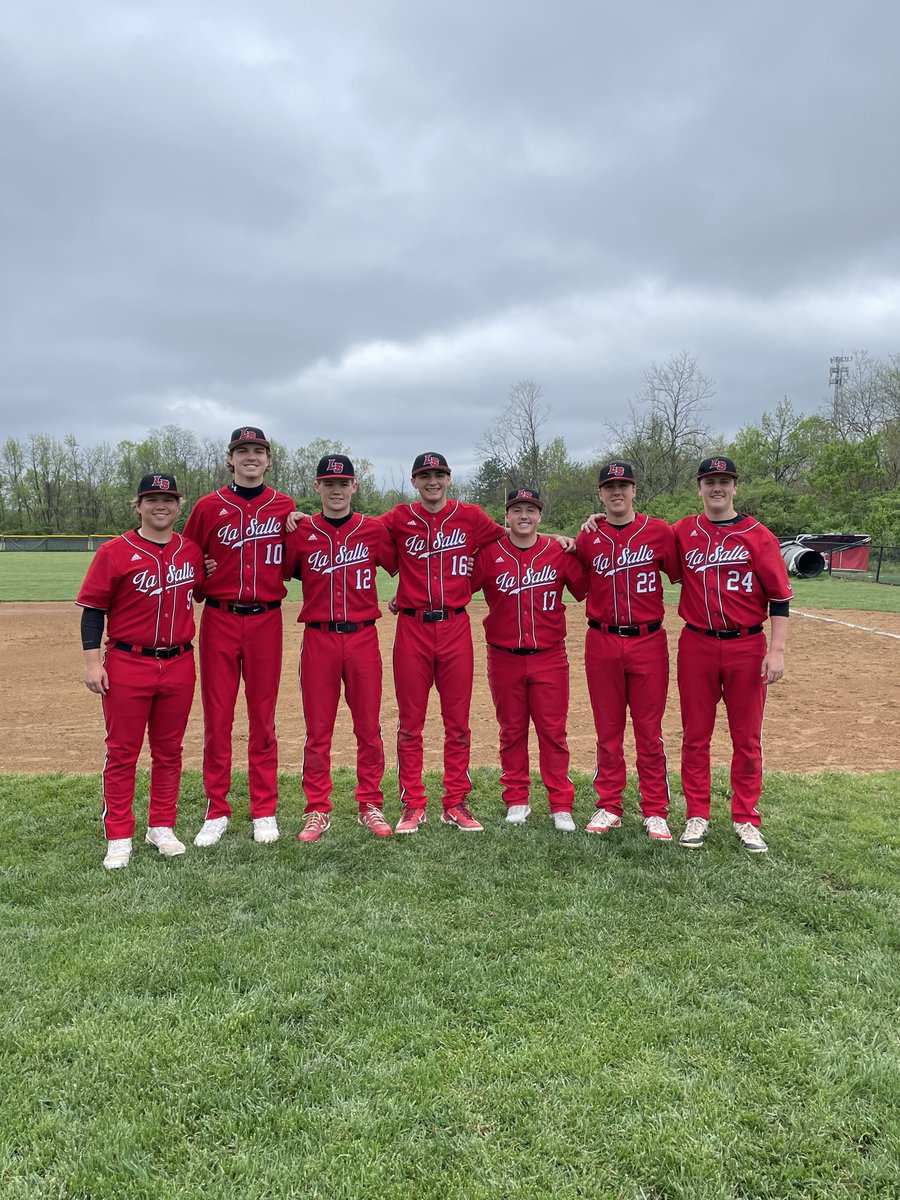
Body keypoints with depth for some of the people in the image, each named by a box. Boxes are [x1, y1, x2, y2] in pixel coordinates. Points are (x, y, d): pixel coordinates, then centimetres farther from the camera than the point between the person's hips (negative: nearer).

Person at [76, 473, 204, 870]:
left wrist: (211, 575, 2)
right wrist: (93, 661, -11)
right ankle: (119, 838, 14)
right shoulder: (114, 552, -5)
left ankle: (162, 828, 26)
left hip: (179, 665, 4)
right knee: (122, 752, 4)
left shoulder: (192, 551, 6)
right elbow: (93, 609, -4)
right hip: (127, 665, -3)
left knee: (169, 751, 12)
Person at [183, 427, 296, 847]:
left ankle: (264, 811, 17)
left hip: (266, 620, 0)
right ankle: (217, 811, 16)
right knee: (217, 717, 4)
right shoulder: (209, 506, 4)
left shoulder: (284, 507, 5)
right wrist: (205, 586, 0)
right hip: (219, 620, 0)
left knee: (263, 717, 7)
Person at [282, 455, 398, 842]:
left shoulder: (374, 530, 5)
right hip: (318, 639, 0)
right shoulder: (300, 533, 4)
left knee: (369, 727, 6)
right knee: (317, 730, 5)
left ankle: (370, 806, 19)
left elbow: (402, 566, 14)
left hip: (363, 637, 0)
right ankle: (317, 811, 15)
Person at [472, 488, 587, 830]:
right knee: (511, 731, 11)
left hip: (549, 657, 0)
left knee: (553, 732, 3)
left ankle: (561, 805, 13)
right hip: (504, 658, 1)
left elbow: (585, 587, 3)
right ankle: (516, 800, 24)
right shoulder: (488, 553, -1)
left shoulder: (559, 552, 1)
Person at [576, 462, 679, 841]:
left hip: (648, 642, -1)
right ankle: (609, 807, 21)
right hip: (602, 643, 1)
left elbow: (680, 574, 6)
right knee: (608, 730, 10)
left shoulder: (658, 532, 1)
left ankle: (655, 812, 16)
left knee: (649, 731, 5)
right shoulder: (587, 538, 4)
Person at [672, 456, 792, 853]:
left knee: (747, 738, 7)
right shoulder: (682, 532, 5)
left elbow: (779, 597, -1)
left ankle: (745, 819, 20)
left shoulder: (758, 535, -1)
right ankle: (697, 816, 20)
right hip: (697, 646, 1)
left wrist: (776, 650, -9)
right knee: (695, 735, 7)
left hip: (747, 647, -1)